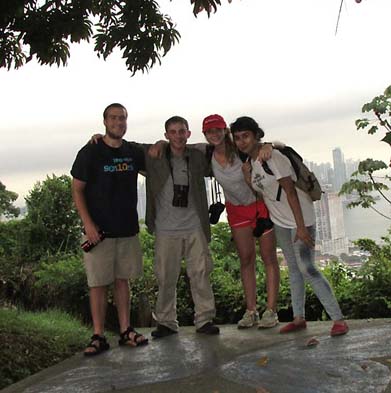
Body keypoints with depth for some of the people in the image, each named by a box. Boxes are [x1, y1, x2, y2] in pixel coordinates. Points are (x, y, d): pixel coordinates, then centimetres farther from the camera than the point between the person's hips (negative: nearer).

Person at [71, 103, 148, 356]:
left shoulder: (134, 152, 8)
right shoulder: (90, 152, -4)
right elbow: (77, 190, -4)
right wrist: (88, 223, -13)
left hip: (128, 230, 4)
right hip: (99, 231, -4)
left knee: (123, 280, 11)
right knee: (99, 283, 0)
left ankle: (126, 331, 20)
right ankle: (99, 337, 8)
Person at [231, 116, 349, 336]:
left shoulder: (273, 157, -19)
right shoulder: (251, 162, 6)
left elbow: (290, 192, -23)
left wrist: (300, 227, -26)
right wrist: (247, 175, -1)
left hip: (300, 219, -8)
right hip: (280, 221, 8)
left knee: (307, 269, -13)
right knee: (294, 269, 12)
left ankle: (338, 319, -6)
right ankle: (299, 318, 20)